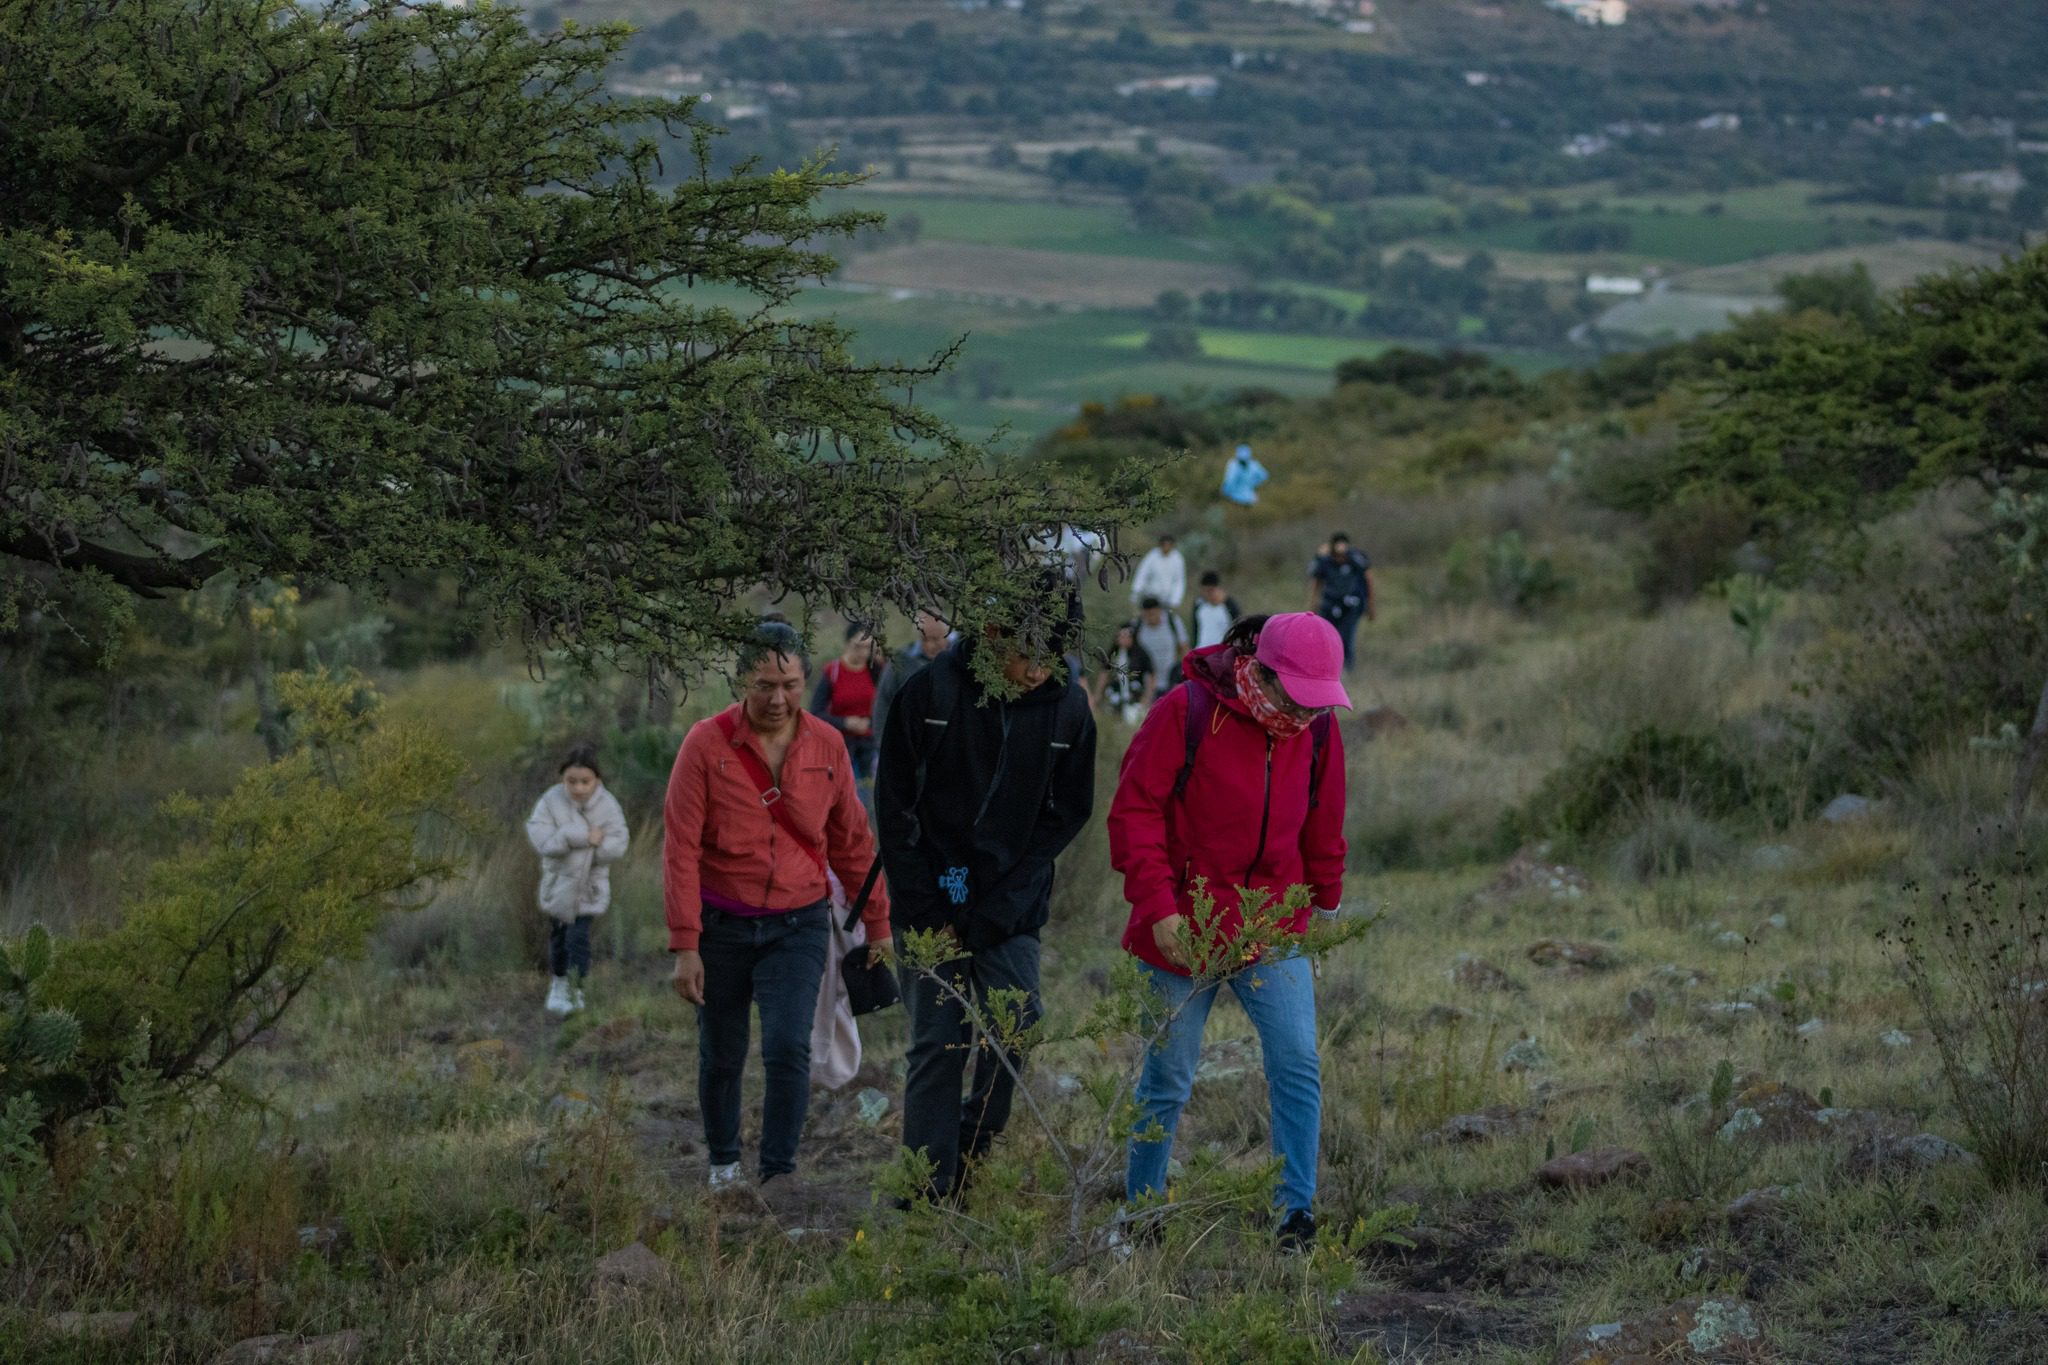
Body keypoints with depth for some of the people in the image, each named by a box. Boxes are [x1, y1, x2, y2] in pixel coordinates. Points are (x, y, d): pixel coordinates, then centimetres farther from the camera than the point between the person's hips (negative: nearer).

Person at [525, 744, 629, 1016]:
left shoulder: (607, 805, -13)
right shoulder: (551, 801, -14)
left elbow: (616, 846, -20)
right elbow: (540, 839, -25)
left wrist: (568, 841, -25)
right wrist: (583, 837, -32)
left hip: (589, 885, -2)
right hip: (558, 882, 2)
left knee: (578, 936, -9)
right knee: (557, 934, 17)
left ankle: (575, 990, -1)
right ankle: (557, 983, 37)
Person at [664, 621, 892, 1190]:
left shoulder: (826, 746, -2)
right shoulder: (707, 743, -10)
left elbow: (852, 843, 9)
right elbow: (681, 849, -10)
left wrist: (877, 923, 12)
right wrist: (685, 945, -14)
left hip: (798, 924, 1)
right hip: (722, 924, -1)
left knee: (788, 1048, -15)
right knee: (722, 1056, 12)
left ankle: (779, 1174, -4)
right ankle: (723, 1162, 35)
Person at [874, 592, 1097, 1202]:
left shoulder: (1068, 705, -3)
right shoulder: (932, 690, -9)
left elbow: (1067, 814, 2)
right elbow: (894, 804, -3)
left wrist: (994, 908, -7)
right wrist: (927, 910, -8)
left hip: (1012, 909, 2)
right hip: (931, 906, -2)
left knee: (1014, 1036, -4)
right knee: (936, 1047, -3)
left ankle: (967, 1170, 16)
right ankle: (927, 1198, 3)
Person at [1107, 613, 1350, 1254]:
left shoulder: (1319, 731, 1)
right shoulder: (1185, 713, -13)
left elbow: (1323, 836, 15)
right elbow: (1135, 811, -12)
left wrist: (1324, 911, 19)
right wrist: (1158, 906, -18)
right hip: (1183, 933, -3)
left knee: (1298, 1068, -10)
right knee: (1167, 1080, 7)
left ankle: (1296, 1214, -3)